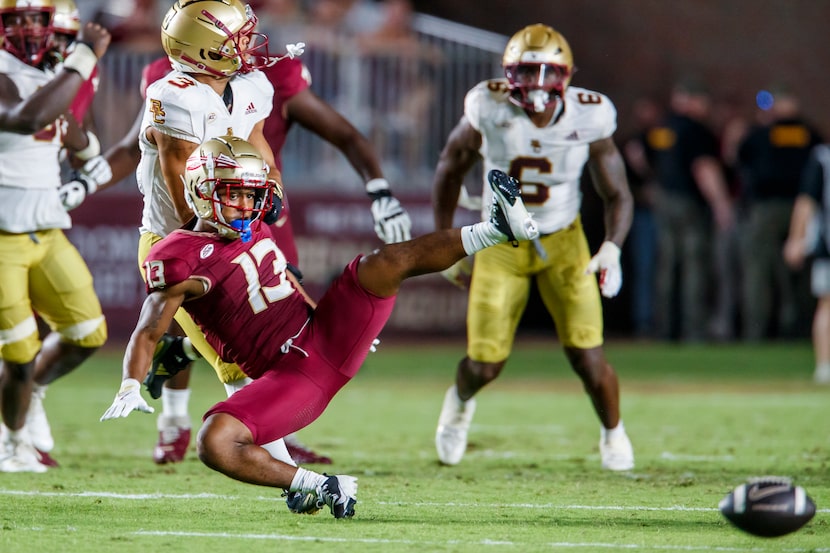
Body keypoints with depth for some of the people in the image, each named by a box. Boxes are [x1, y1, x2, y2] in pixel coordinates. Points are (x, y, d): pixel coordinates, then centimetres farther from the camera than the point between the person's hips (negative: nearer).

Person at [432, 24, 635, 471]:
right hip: (501, 245, 0)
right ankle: (460, 400, 37)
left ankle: (612, 432, 21)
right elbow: (450, 167, -1)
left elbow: (617, 195, -6)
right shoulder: (490, 110, -20)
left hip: (562, 243, 0)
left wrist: (612, 246, -24)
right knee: (485, 366, -2)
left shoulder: (588, 119, -18)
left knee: (587, 358, -11)